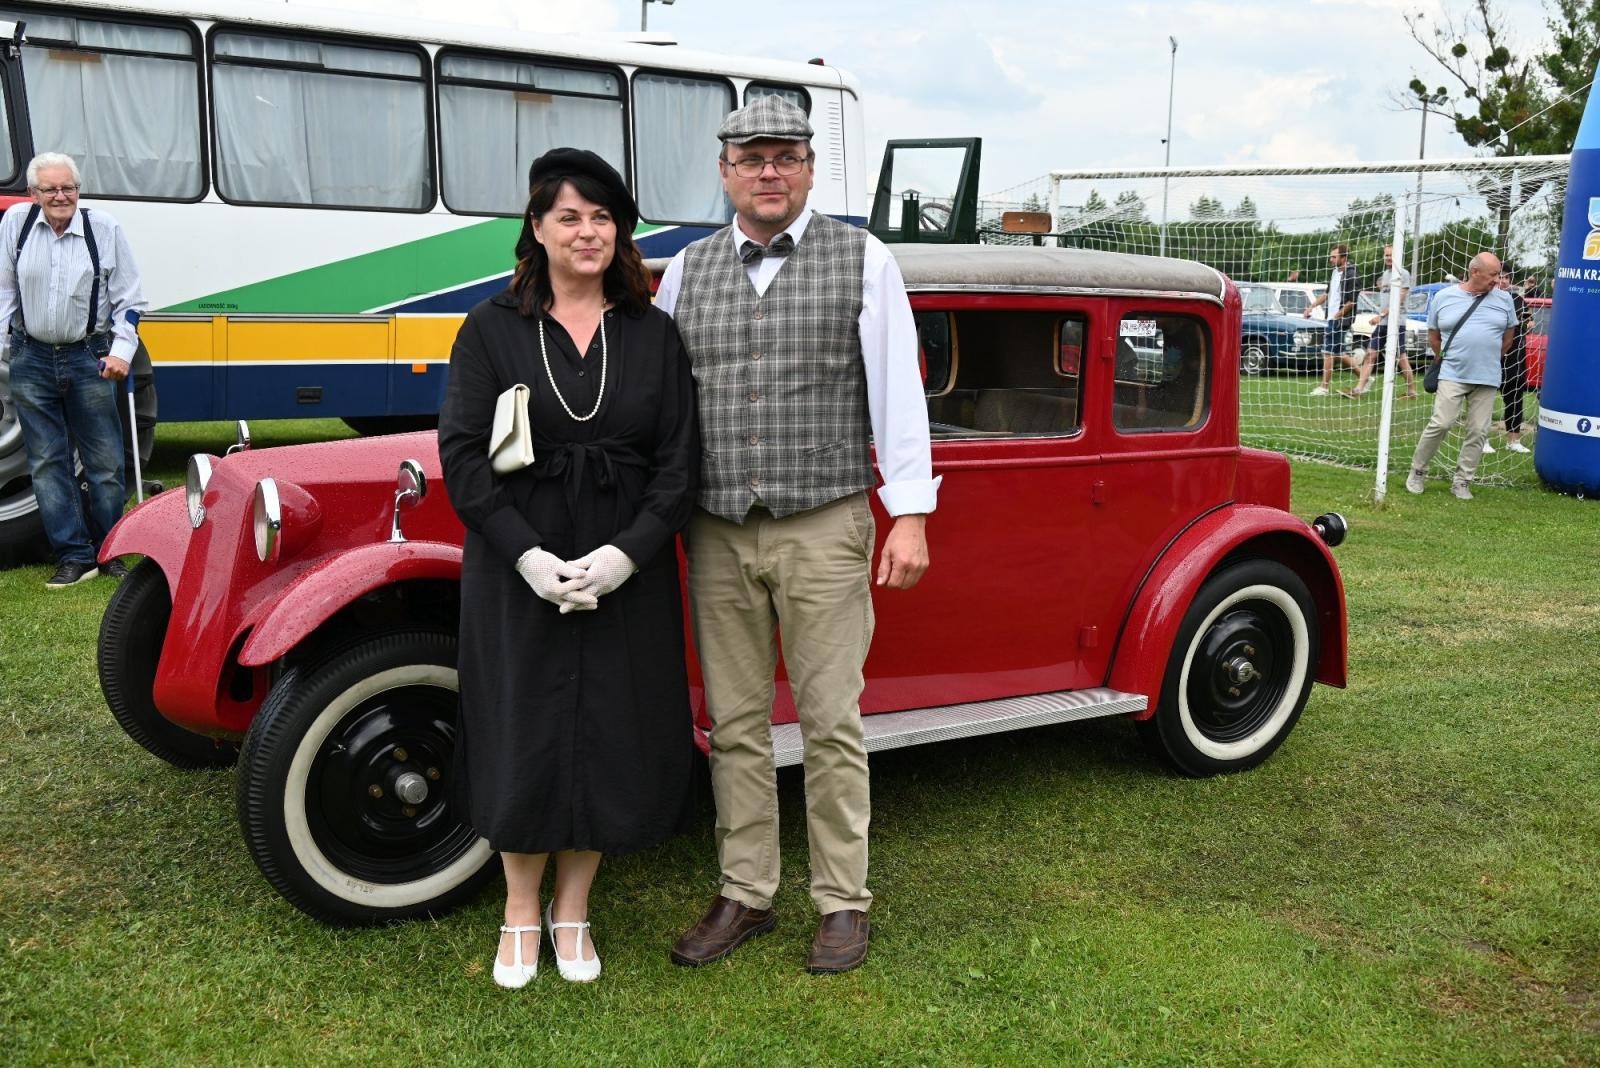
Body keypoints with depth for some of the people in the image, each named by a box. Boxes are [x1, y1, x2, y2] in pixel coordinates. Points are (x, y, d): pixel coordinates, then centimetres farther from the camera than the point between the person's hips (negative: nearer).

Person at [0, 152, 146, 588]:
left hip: (90, 359, -1)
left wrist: (121, 351, -6)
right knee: (47, 465, 3)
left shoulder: (104, 228, -2)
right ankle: (74, 557, 10)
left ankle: (110, 553, 16)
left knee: (105, 463, 3)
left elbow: (128, 299, 3)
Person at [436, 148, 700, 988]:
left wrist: (626, 554, -14)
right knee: (524, 737, 7)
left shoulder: (653, 334, 4)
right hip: (516, 572, -1)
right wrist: (529, 555, -16)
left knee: (611, 738, 7)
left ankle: (572, 911, 27)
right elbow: (462, 455, -6)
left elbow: (679, 461, -1)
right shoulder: (492, 328, 0)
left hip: (628, 574, 2)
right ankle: (520, 911, 27)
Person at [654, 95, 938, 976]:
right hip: (716, 537, 3)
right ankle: (744, 896, 23)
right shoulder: (685, 271, 11)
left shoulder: (863, 260, 1)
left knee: (830, 721, 3)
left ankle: (842, 902, 17)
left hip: (823, 529, -3)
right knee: (735, 724, 10)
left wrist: (910, 516, -10)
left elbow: (897, 390, -4)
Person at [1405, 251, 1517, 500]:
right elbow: (1433, 337, 11)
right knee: (1440, 424, -10)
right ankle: (1417, 471, 6)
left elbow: (1508, 337, 17)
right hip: (1453, 376, -2)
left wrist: (1489, 360, 17)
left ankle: (1462, 482, 11)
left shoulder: (1504, 299, 5)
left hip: (1487, 379, 2)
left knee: (1478, 432, 1)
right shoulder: (1443, 297, 2)